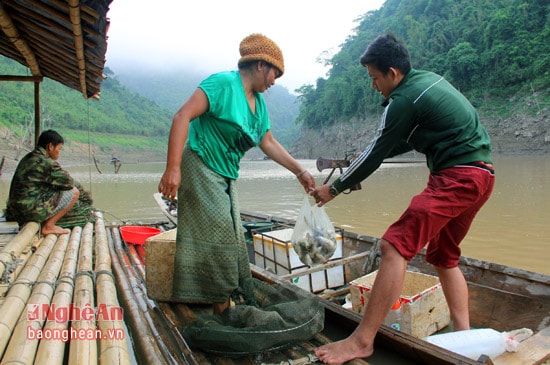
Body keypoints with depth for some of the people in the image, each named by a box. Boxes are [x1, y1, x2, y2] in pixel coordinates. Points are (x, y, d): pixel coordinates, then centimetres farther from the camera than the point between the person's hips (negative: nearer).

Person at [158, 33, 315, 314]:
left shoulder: (258, 103, 13)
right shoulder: (224, 83, -14)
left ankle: (224, 303, 24)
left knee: (231, 240, 10)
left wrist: (299, 170, 16)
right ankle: (221, 305, 5)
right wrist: (173, 168, -30)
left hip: (226, 177, 9)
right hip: (201, 168, -9)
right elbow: (183, 116, -22)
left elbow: (269, 144, 19)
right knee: (217, 237, -8)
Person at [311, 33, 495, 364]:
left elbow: (376, 153, -7)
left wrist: (334, 189, 4)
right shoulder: (429, 79, 17)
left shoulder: (404, 99, -12)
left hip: (457, 176, -11)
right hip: (480, 174, 11)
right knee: (443, 256, 19)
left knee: (395, 246, -17)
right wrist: (368, 155, 25)